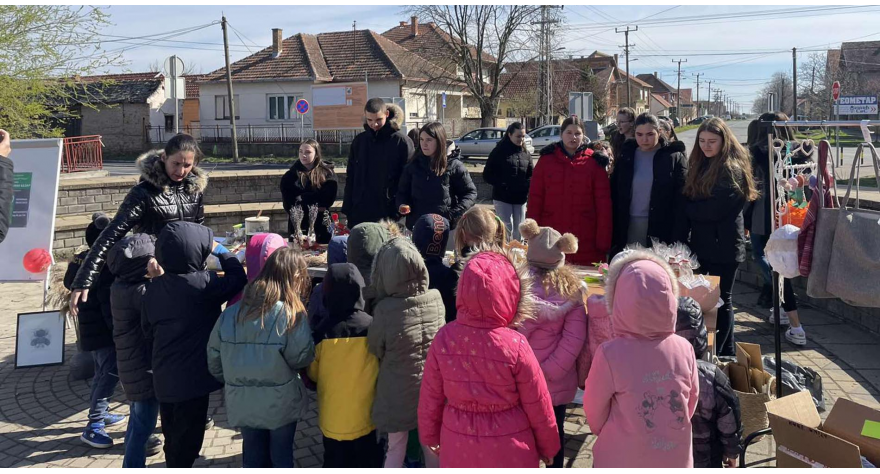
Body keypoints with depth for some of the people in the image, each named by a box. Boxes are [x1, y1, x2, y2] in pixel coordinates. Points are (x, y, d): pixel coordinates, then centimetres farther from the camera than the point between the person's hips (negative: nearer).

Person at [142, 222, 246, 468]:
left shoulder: (153, 288, 2)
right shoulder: (202, 283, -20)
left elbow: (148, 330, 11)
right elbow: (238, 279, -8)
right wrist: (222, 251, 3)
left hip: (164, 377, 7)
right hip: (192, 378, -7)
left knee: (173, 438, 21)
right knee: (187, 440, 4)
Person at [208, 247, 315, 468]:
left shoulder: (231, 313, -6)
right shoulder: (292, 315, -19)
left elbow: (214, 358, 1)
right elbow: (302, 358, -16)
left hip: (242, 403, 3)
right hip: (280, 403, -3)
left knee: (253, 457, 20)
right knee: (281, 457, 15)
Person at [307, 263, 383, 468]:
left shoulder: (322, 331, -17)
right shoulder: (372, 326, -16)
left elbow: (313, 374, -3)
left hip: (333, 418, 0)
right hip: (366, 416, 0)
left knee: (336, 464, 14)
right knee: (369, 463, 17)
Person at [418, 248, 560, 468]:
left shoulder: (444, 338, -13)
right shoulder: (515, 345, -21)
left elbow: (430, 398, -2)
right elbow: (538, 407, -10)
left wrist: (430, 436, 15)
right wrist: (548, 447, 6)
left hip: (459, 444, 3)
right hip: (507, 448, -2)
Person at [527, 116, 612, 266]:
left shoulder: (594, 162, 4)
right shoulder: (546, 159, 6)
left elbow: (603, 203, 1)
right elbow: (535, 198, 5)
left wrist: (603, 241, -4)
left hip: (586, 242, 0)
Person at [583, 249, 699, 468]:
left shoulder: (610, 353, -24)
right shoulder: (684, 349, -14)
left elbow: (594, 410, -8)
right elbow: (692, 402, 2)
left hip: (622, 460, -3)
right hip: (675, 459, 3)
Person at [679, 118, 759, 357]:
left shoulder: (732, 169, -12)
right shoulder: (700, 165, 13)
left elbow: (713, 210, -20)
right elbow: (689, 202, 9)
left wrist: (688, 208, -3)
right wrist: (683, 240, -2)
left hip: (723, 246, -8)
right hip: (702, 243, 8)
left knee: (720, 300, 1)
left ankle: (716, 355, 8)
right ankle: (727, 353, 24)